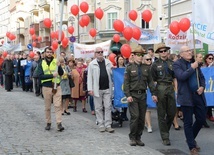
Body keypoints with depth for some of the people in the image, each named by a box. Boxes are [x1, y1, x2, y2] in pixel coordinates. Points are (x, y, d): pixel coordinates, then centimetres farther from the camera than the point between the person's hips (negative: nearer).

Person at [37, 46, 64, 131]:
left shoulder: (56, 61, 5)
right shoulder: (41, 63, 2)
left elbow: (61, 73, -1)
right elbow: (41, 76, -10)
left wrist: (59, 66, -19)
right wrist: (52, 75, -20)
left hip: (57, 87, 0)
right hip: (46, 87, 0)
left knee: (58, 105, -7)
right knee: (47, 107, 9)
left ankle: (59, 124, -9)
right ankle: (48, 123, 20)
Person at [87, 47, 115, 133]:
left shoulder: (108, 62, 8)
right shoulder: (92, 64, 0)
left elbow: (112, 73, 16)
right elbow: (89, 77, -1)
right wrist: (90, 89, -7)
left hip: (107, 89, 2)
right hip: (97, 89, -2)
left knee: (108, 107, 2)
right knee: (99, 108, 5)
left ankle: (108, 125, 8)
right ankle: (101, 125, 14)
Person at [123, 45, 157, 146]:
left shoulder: (146, 68, 10)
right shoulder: (129, 68, 0)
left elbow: (150, 81, 10)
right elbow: (126, 83, -4)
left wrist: (153, 93, 2)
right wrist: (128, 95, -12)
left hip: (143, 95, 4)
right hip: (133, 95, -4)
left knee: (142, 118, 5)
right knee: (135, 116, -10)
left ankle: (138, 138, 15)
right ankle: (132, 138, 3)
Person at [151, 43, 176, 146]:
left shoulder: (172, 63, 9)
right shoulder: (155, 64, 0)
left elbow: (174, 78, 16)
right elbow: (153, 80, 1)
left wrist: (175, 88, 9)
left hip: (170, 88, 3)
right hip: (160, 88, -3)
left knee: (172, 113, 5)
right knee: (162, 114, 3)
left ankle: (165, 130, 30)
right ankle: (165, 137, 9)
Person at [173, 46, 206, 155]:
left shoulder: (194, 63, 13)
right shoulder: (177, 64, -5)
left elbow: (202, 77, 17)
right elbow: (181, 76, -21)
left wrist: (202, 86, -1)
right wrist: (192, 68, -15)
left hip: (198, 96, 6)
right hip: (187, 97, -6)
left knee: (201, 119, 10)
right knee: (188, 122, 2)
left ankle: (191, 139, 33)